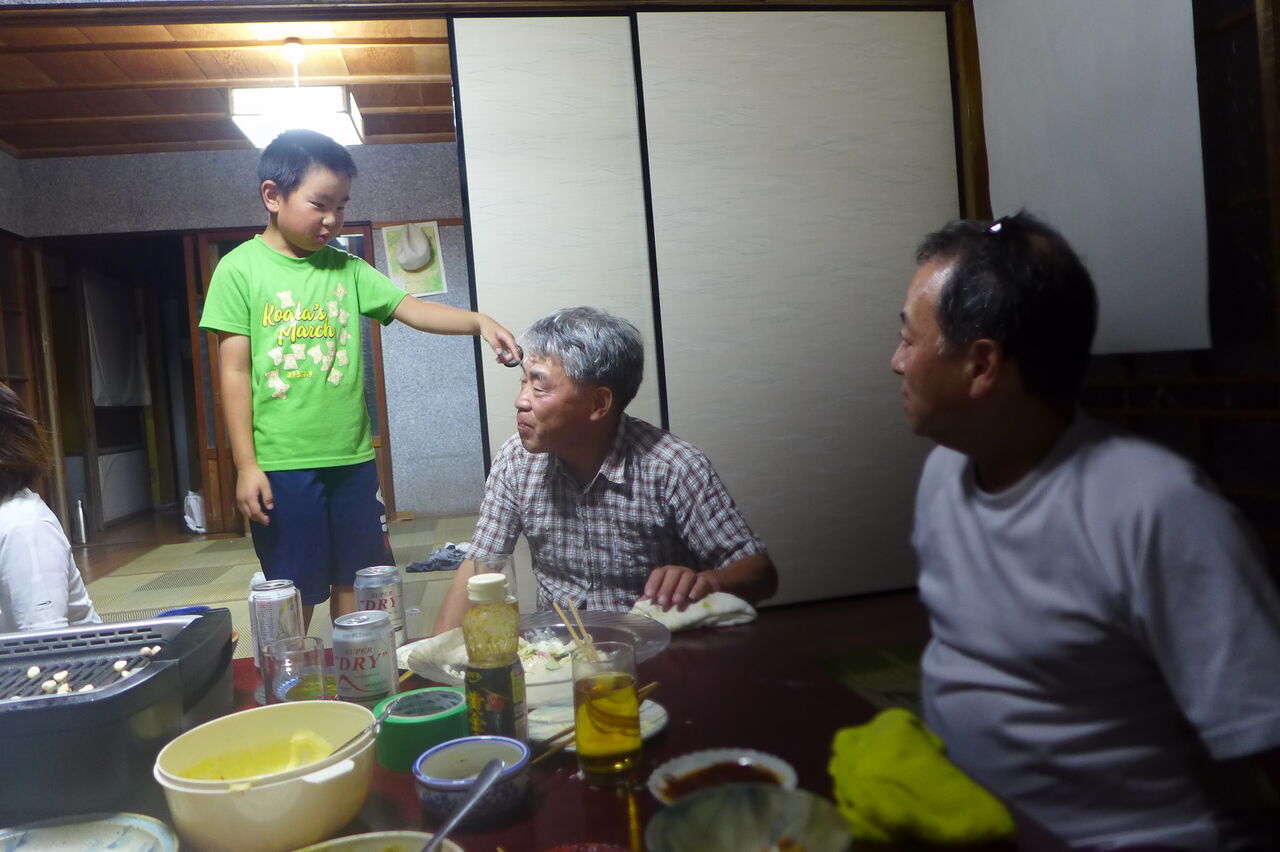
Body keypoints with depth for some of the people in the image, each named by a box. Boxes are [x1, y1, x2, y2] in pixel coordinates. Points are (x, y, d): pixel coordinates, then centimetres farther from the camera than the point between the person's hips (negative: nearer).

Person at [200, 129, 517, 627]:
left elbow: (411, 309, 1)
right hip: (281, 465, -4)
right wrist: (245, 464, -8)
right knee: (293, 599, 6)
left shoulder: (346, 269, 9)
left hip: (353, 458, 4)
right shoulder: (240, 269, -3)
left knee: (354, 587, 14)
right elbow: (235, 372, -4)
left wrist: (477, 321, -17)